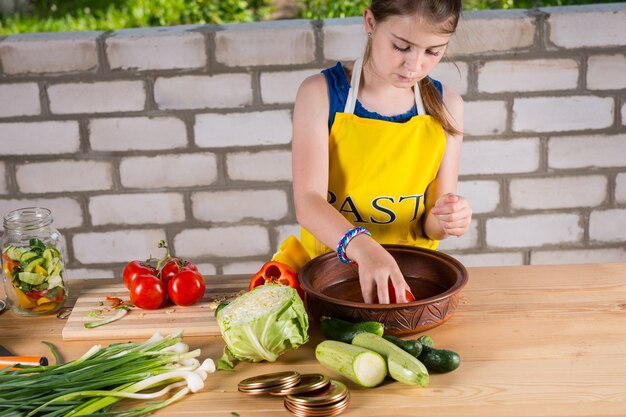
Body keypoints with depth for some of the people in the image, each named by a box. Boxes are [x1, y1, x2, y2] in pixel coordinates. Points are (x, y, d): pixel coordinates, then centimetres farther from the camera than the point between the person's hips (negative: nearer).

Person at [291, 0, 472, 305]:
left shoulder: (446, 107, -2)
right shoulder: (321, 93, -10)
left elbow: (429, 226, 4)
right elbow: (308, 202, -21)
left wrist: (444, 219, -19)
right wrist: (363, 248, -39)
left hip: (407, 274, 5)